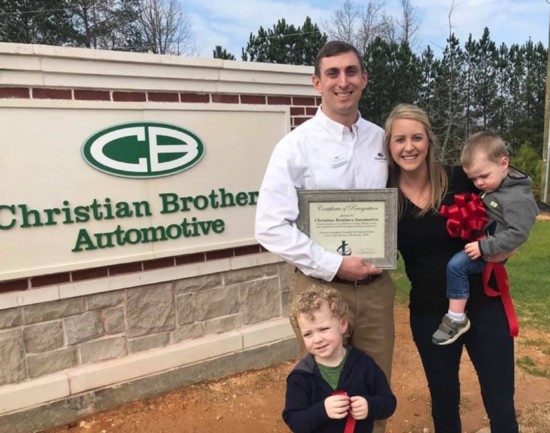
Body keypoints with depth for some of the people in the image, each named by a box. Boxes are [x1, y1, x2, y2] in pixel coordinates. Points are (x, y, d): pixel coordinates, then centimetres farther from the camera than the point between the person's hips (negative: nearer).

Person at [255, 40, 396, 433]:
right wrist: (334, 266, -16)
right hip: (322, 287, -4)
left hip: (376, 285, 4)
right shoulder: (298, 145, -9)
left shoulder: (381, 139, 5)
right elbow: (271, 227, -14)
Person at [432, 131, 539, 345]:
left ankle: (457, 319, -14)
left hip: (492, 252, -10)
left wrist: (484, 247, -31)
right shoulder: (493, 183, 1)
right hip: (481, 238, 10)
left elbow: (518, 235, -30)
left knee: (456, 265, -25)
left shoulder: (517, 199, -26)